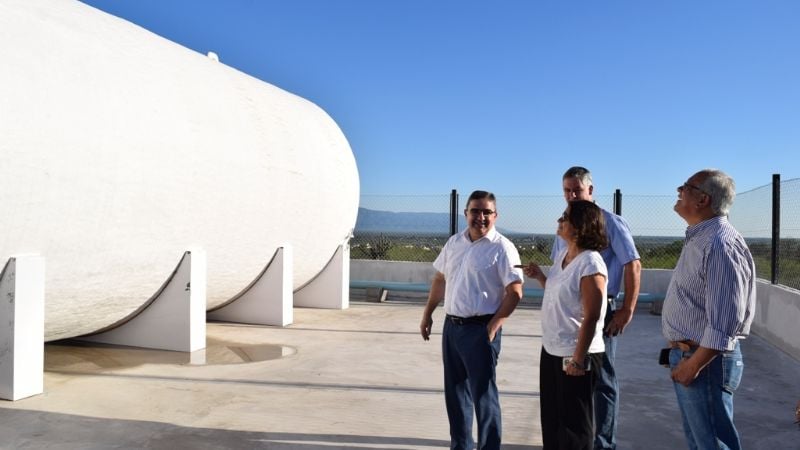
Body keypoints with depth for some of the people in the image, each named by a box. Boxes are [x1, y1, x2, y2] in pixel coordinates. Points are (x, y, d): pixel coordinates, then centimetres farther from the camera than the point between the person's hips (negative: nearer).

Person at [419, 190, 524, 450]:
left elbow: (515, 292, -15)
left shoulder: (501, 247, -11)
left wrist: (493, 327, -17)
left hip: (480, 329, -7)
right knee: (455, 391, 17)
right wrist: (428, 314, 14)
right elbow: (440, 279, 17)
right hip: (451, 326, 7)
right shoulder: (454, 242, 9)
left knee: (483, 394, 1)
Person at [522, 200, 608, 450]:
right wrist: (539, 276, 5)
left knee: (574, 423, 9)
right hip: (551, 349, 9)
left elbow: (591, 317, -21)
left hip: (575, 354, -8)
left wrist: (578, 359, -19)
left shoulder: (590, 263, -20)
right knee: (551, 418, 21)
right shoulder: (562, 254, 6)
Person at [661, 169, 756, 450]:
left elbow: (724, 322, -26)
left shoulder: (720, 244, -21)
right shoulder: (699, 239, 12)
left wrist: (693, 365, -21)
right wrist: (681, 356, 13)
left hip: (706, 360, -10)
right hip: (688, 355, 10)